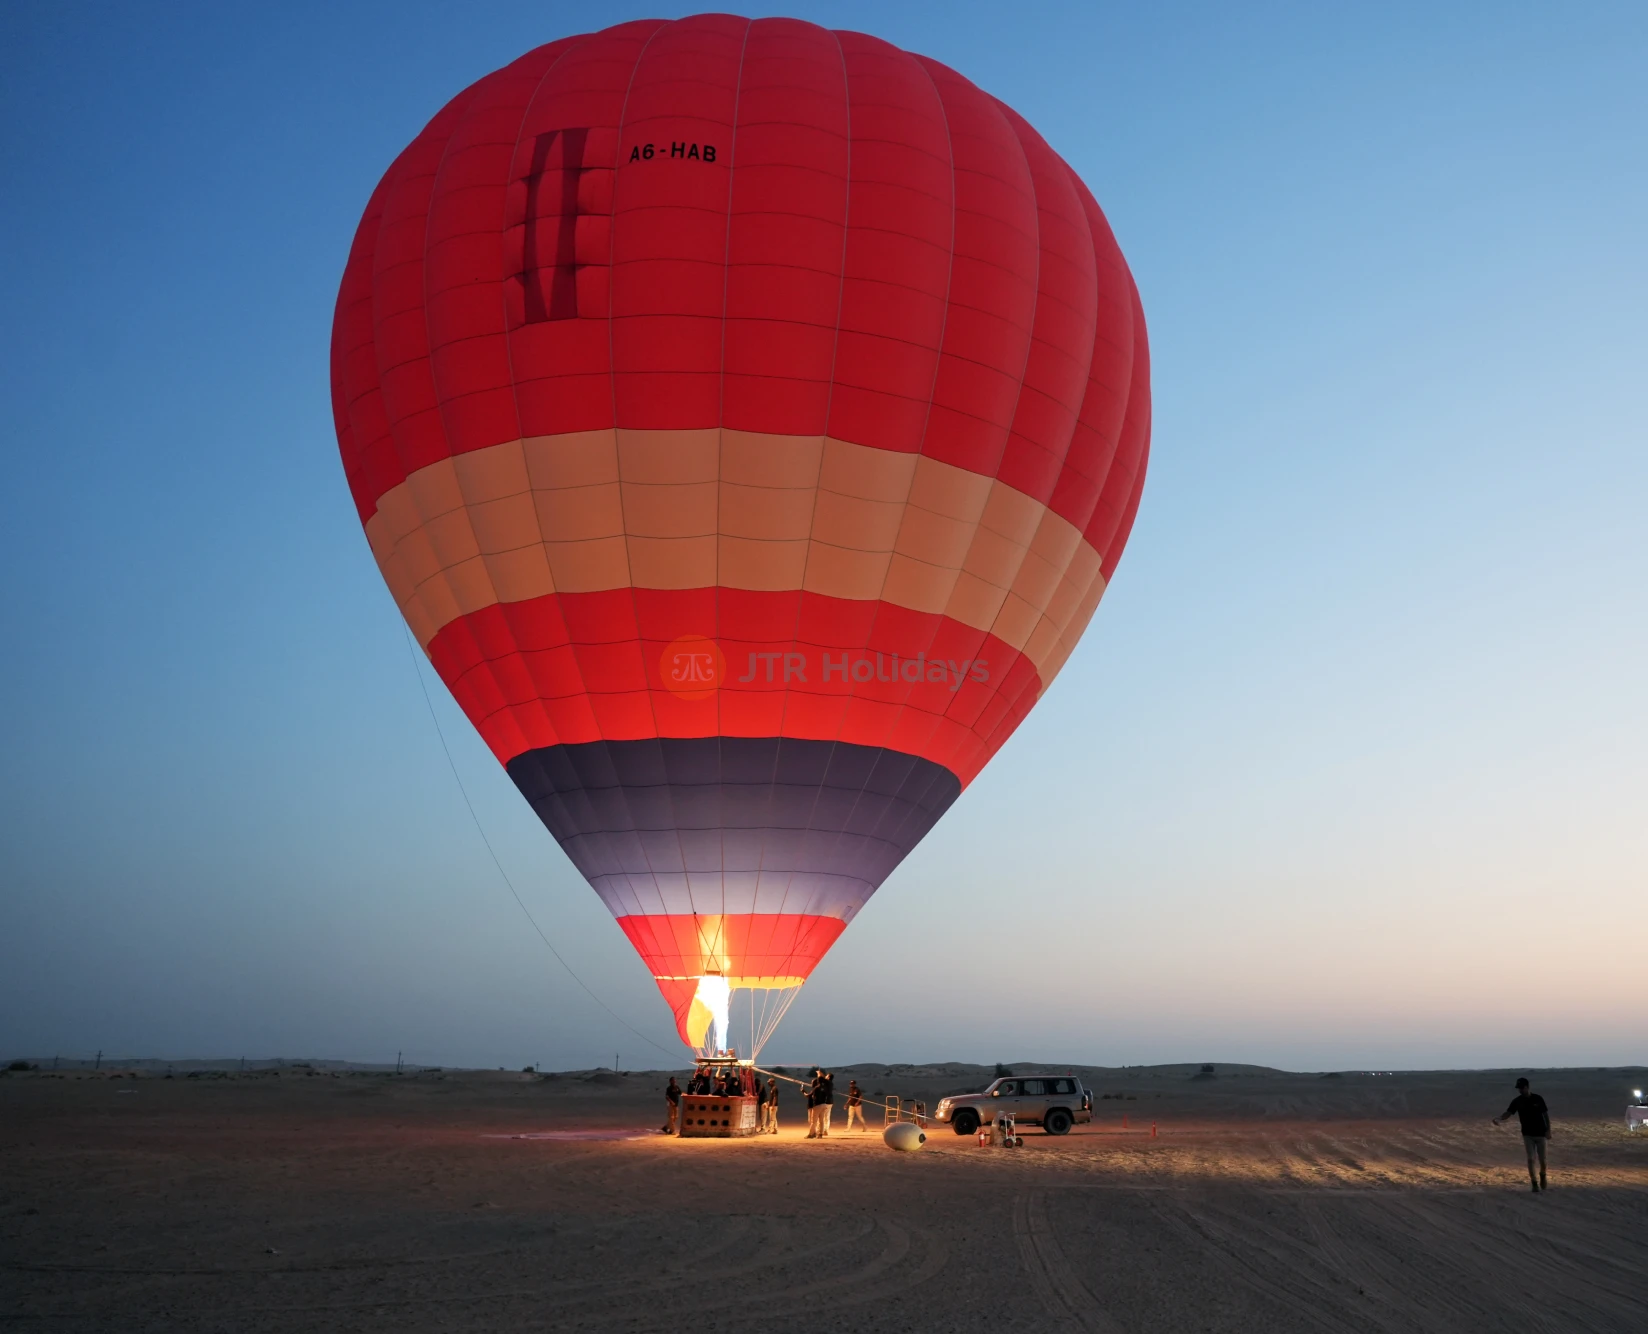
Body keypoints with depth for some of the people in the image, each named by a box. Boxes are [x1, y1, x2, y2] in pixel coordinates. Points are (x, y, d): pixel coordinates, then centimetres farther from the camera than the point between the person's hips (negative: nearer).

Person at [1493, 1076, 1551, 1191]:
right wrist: (1499, 1119, -33)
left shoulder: (1538, 1099, -10)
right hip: (1527, 1134, 1)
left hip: (1540, 1133, -1)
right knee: (1530, 1159, -7)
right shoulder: (1517, 1101, -7)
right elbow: (1508, 1113, -13)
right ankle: (1534, 1183, 1)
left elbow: (1546, 1114, -2)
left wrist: (1548, 1130, -7)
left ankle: (1542, 1175, 35)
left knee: (1542, 1159, 5)